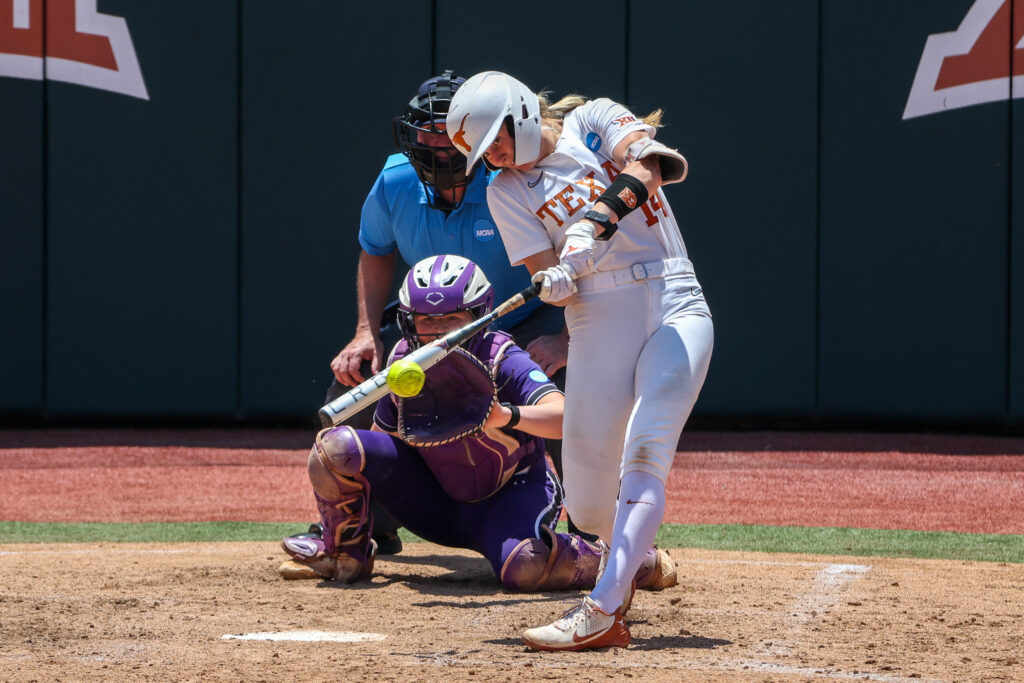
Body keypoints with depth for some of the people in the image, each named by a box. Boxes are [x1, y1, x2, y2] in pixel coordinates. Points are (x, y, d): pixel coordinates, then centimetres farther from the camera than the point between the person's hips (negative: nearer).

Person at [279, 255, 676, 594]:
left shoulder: (503, 362, -25)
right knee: (336, 446, -17)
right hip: (436, 506, 4)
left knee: (524, 568, -38)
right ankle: (346, 554, 9)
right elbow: (382, 438, 4)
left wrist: (507, 415, -59)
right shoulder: (404, 364, -10)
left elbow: (564, 418, -41)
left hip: (509, 497, -4)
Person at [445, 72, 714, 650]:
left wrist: (593, 226, -27)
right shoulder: (506, 191, 11)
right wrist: (556, 282, -24)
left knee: (646, 451, -22)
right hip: (599, 323, 3)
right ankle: (631, 555, 35)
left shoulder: (595, 122, 6)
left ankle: (603, 611, -28)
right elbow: (546, 276, 0)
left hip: (675, 306, -3)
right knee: (588, 508, 0)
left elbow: (645, 165, -14)